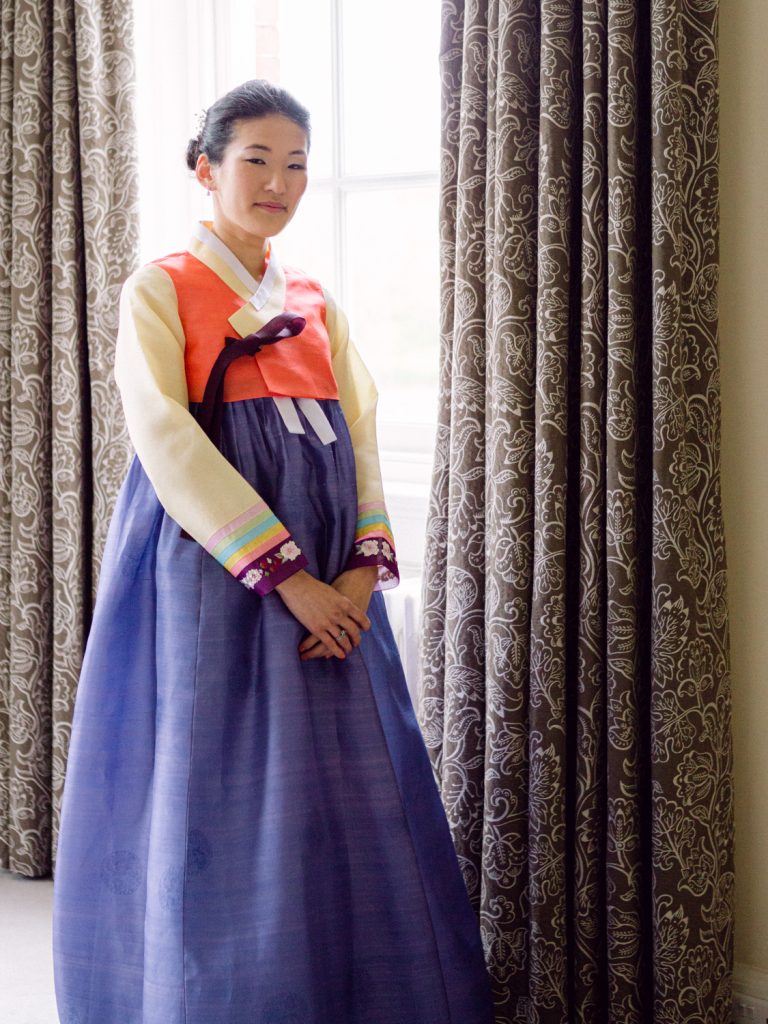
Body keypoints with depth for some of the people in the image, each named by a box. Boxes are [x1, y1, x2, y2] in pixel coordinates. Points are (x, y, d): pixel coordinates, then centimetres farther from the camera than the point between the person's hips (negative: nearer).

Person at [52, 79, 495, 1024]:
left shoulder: (316, 303, 18)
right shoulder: (159, 290, 1)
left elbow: (357, 439, 10)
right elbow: (165, 439, -11)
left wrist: (365, 565, -8)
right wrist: (283, 573, -18)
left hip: (329, 579, 5)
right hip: (208, 566, -5)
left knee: (352, 800, 4)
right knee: (219, 802, -3)